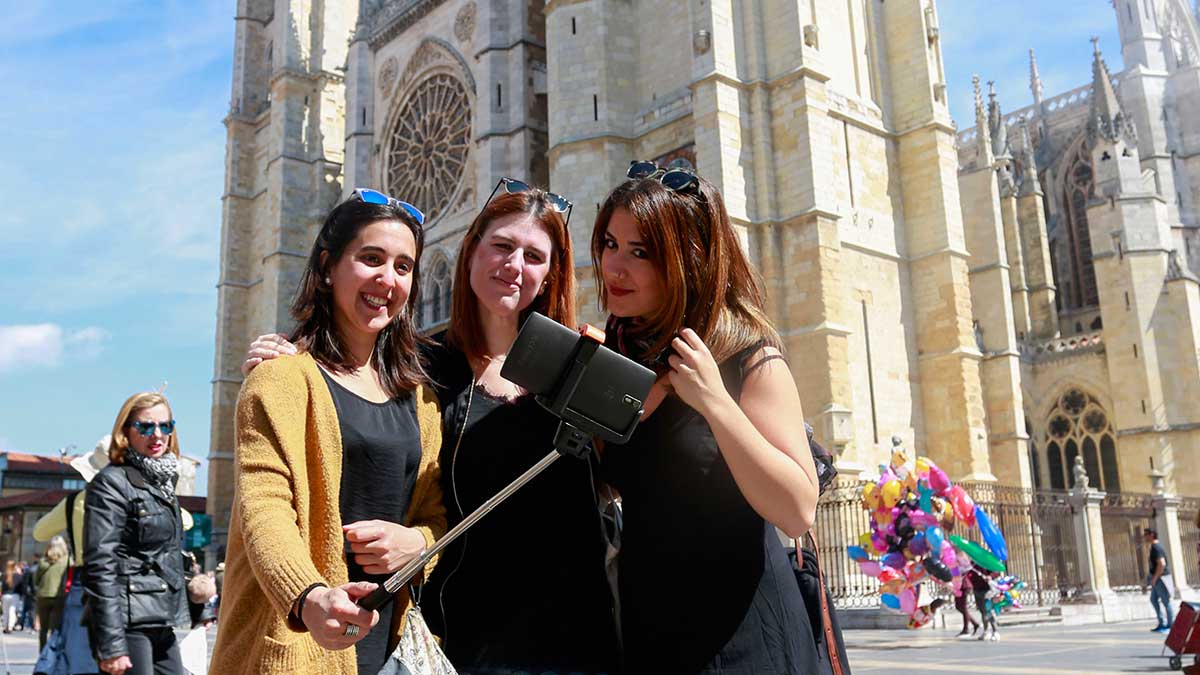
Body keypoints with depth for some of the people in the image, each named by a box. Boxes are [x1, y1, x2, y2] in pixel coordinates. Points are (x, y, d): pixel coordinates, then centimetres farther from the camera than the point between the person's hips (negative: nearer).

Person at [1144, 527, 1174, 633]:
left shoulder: (1156, 548, -17)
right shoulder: (1154, 547, 15)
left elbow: (1161, 564, -26)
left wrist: (1154, 578, -21)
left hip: (1161, 578, -10)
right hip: (1157, 578, 10)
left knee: (1165, 601, -3)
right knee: (1154, 599, 14)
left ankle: (1170, 625, 4)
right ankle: (1162, 623, 18)